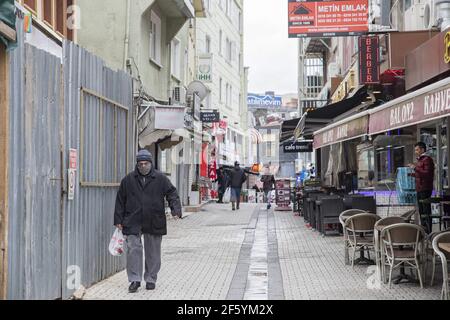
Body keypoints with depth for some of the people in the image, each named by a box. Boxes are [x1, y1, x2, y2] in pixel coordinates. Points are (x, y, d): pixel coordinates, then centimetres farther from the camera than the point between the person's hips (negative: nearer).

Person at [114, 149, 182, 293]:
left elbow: (172, 194, 2)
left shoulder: (161, 179, 2)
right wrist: (118, 220, 7)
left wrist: (176, 210, -15)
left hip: (154, 223, 0)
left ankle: (150, 279, 20)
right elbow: (120, 200, 10)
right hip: (133, 223, 0)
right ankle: (135, 280, 0)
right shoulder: (128, 180, 6)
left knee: (153, 252, 7)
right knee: (133, 249, -7)